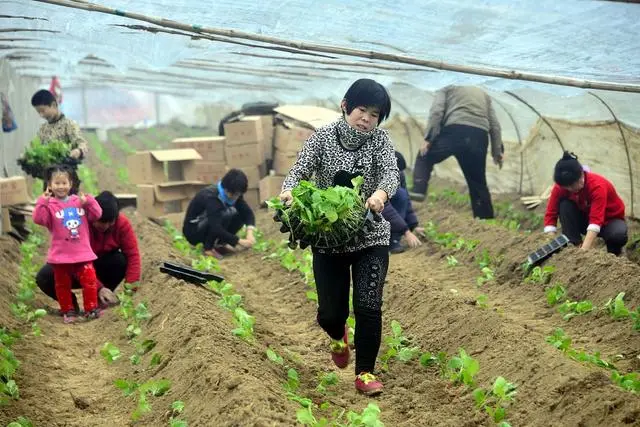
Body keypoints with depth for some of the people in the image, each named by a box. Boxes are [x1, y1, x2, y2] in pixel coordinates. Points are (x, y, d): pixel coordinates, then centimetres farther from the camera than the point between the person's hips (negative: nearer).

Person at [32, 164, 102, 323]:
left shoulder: (79, 201, 7)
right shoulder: (49, 205, -3)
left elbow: (97, 215, 3)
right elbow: (38, 219, -18)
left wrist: (88, 201, -12)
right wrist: (43, 202, -25)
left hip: (82, 252, 2)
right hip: (61, 254, -1)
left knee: (89, 281, -1)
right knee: (62, 284, 9)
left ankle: (91, 308, 11)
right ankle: (68, 311, 22)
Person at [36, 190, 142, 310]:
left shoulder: (122, 223, -20)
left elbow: (132, 254, -23)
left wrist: (131, 284, -37)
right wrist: (99, 287, -44)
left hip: (102, 268, 2)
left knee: (121, 260, -32)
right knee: (44, 278, -31)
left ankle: (101, 299, -9)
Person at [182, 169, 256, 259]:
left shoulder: (233, 194, -9)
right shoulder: (211, 197, -31)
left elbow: (248, 212, -9)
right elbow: (215, 228, -39)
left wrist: (250, 233, -28)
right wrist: (240, 241, -38)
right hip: (193, 231, -8)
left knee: (240, 214, -9)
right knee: (226, 213, -30)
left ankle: (220, 244, 2)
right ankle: (208, 248, -18)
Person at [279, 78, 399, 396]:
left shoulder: (380, 139, -2)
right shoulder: (323, 137, -3)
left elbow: (391, 172, -18)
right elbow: (300, 169, -14)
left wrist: (381, 193, -42)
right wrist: (289, 190, -38)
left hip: (371, 236, 0)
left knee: (368, 306, -10)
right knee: (331, 312, 6)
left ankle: (365, 373, 7)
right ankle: (338, 336, 43)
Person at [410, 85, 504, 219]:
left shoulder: (446, 90, 26)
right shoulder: (484, 94, 37)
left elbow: (436, 112, 5)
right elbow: (494, 124, 24)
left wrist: (428, 138, -2)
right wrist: (498, 150, 19)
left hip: (454, 131, -3)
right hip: (479, 136, 3)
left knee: (424, 158, 21)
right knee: (478, 185, 16)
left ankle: (418, 191, 0)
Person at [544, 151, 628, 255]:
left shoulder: (597, 186, -34)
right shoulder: (561, 186, -21)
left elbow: (596, 220, -44)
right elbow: (551, 214, -21)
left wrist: (584, 251, -55)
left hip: (610, 220, -3)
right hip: (585, 217, 3)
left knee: (618, 235, -37)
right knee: (565, 205, -26)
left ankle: (614, 250, -2)